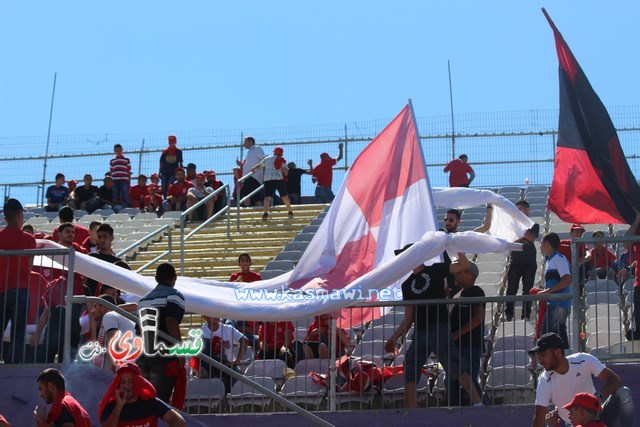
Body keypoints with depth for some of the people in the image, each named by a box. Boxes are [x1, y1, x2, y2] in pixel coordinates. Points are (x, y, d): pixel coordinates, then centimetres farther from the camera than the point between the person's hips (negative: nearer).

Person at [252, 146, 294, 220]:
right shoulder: (282, 160, 9)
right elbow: (286, 172, 3)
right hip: (279, 179, 0)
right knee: (284, 196, 15)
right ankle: (290, 212, 23)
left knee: (267, 197, -9)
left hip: (268, 180, 0)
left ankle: (266, 213, -29)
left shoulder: (267, 159, 16)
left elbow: (259, 165, 30)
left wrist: (253, 169, 45)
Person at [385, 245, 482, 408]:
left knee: (455, 368, -15)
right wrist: (394, 338, 12)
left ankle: (477, 403, -18)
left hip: (439, 329, -6)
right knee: (409, 373, 2)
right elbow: (409, 318, 18)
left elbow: (464, 265, -5)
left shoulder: (436, 270, 6)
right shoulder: (407, 285, 19)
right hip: (419, 333, 6)